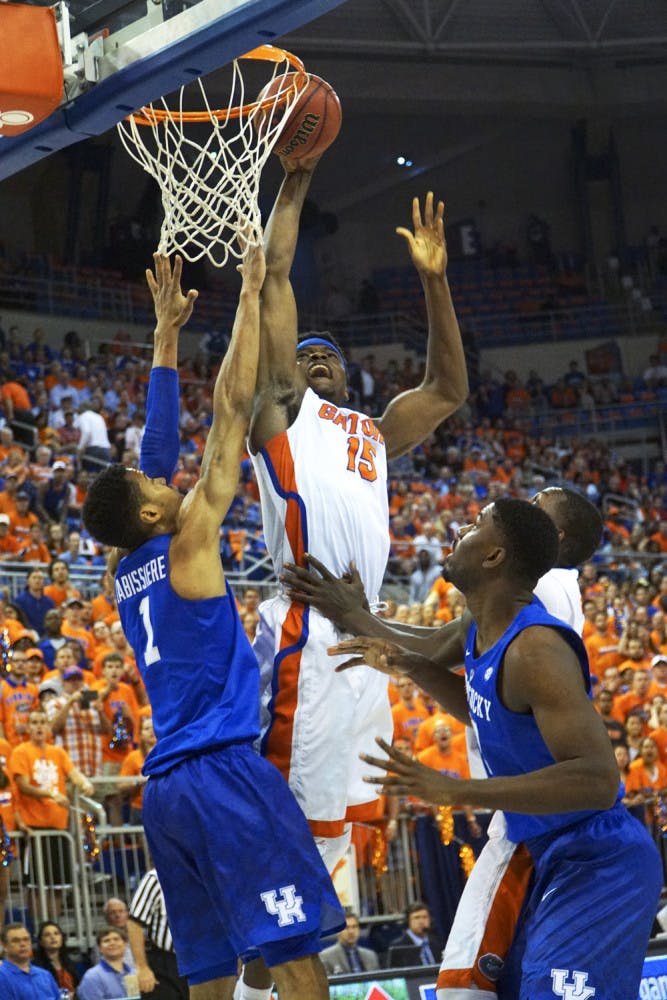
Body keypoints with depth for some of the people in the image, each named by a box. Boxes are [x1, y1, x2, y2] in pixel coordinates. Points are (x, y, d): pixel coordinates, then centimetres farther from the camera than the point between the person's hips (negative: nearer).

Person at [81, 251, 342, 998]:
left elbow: (159, 441, 25)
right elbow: (233, 406, -3)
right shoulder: (186, 546, -3)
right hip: (223, 770, -8)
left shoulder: (125, 575, 15)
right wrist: (251, 292, 3)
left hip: (165, 789, 8)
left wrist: (167, 332, 30)